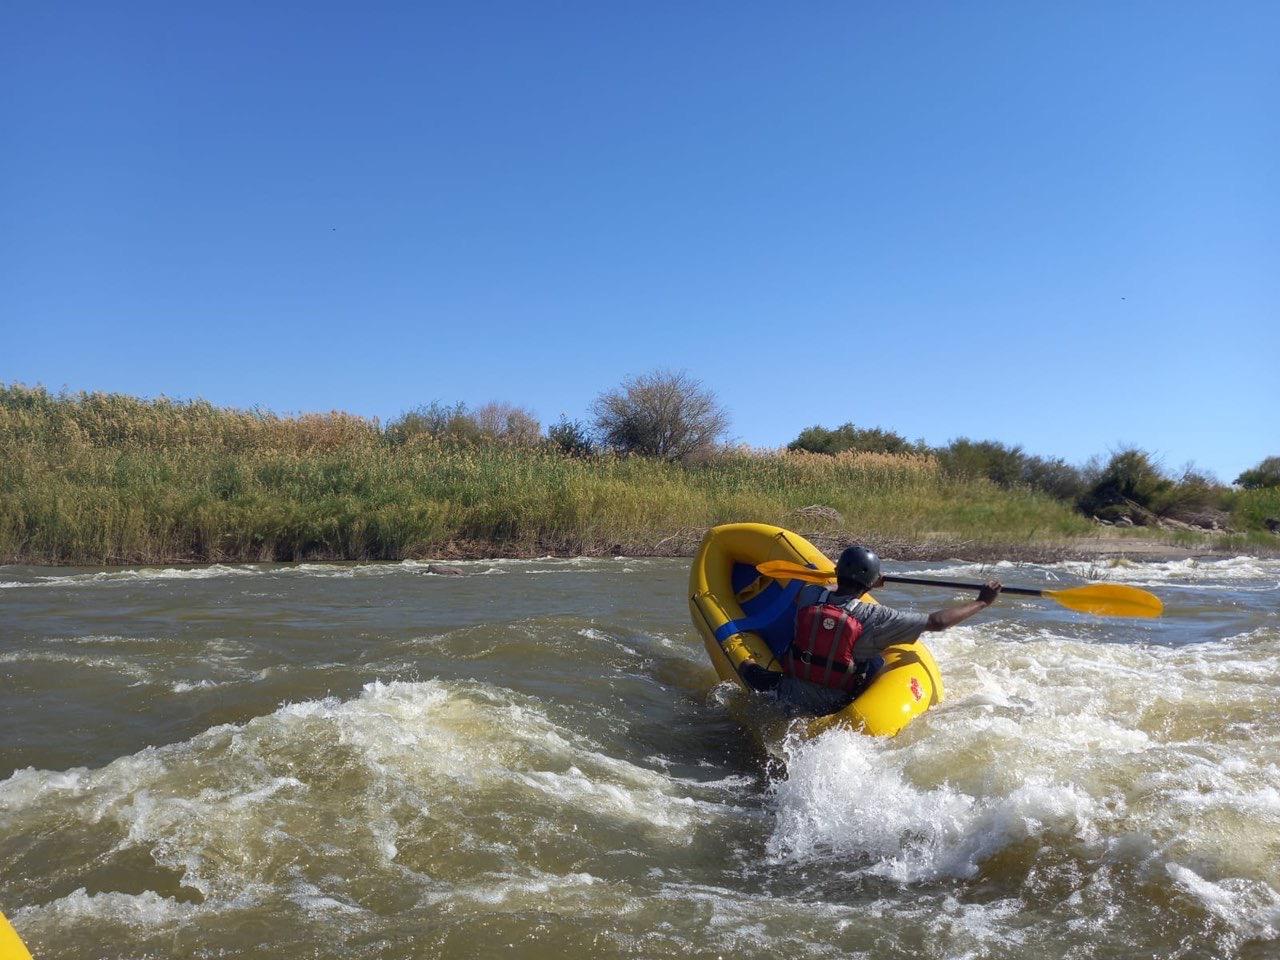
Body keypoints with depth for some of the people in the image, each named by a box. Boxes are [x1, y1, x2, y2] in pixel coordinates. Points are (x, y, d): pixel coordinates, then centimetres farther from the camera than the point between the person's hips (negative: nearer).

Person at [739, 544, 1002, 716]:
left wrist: (861, 583, 28)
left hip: (791, 701, 2)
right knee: (878, 660, 21)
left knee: (748, 666, 28)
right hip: (834, 709, -2)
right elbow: (937, 622, -13)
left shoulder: (809, 595, -8)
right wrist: (982, 602, -2)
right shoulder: (873, 618, -18)